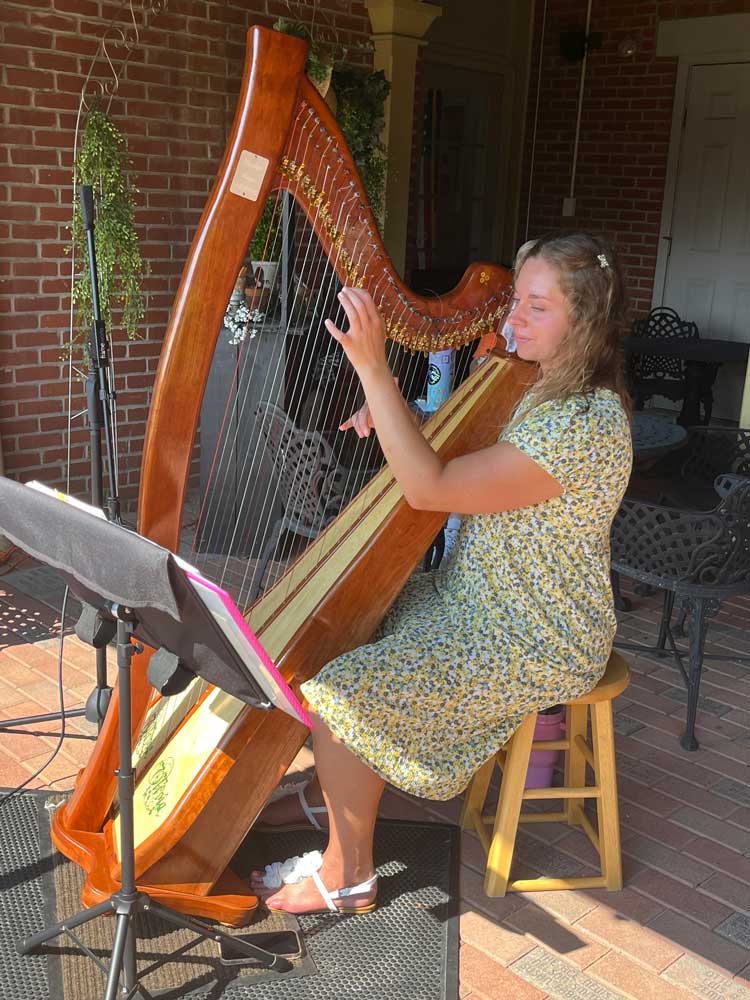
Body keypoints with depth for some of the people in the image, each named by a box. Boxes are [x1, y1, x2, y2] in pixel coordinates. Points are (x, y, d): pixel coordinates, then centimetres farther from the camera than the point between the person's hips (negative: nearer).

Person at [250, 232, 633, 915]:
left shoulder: (586, 423, -27)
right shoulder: (547, 391, 4)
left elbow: (431, 488, -30)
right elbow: (461, 457, 15)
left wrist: (374, 370, -31)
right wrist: (391, 414, -4)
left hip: (534, 646, -10)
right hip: (481, 602, 10)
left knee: (345, 692, -17)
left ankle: (347, 873, 5)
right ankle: (332, 791, 28)